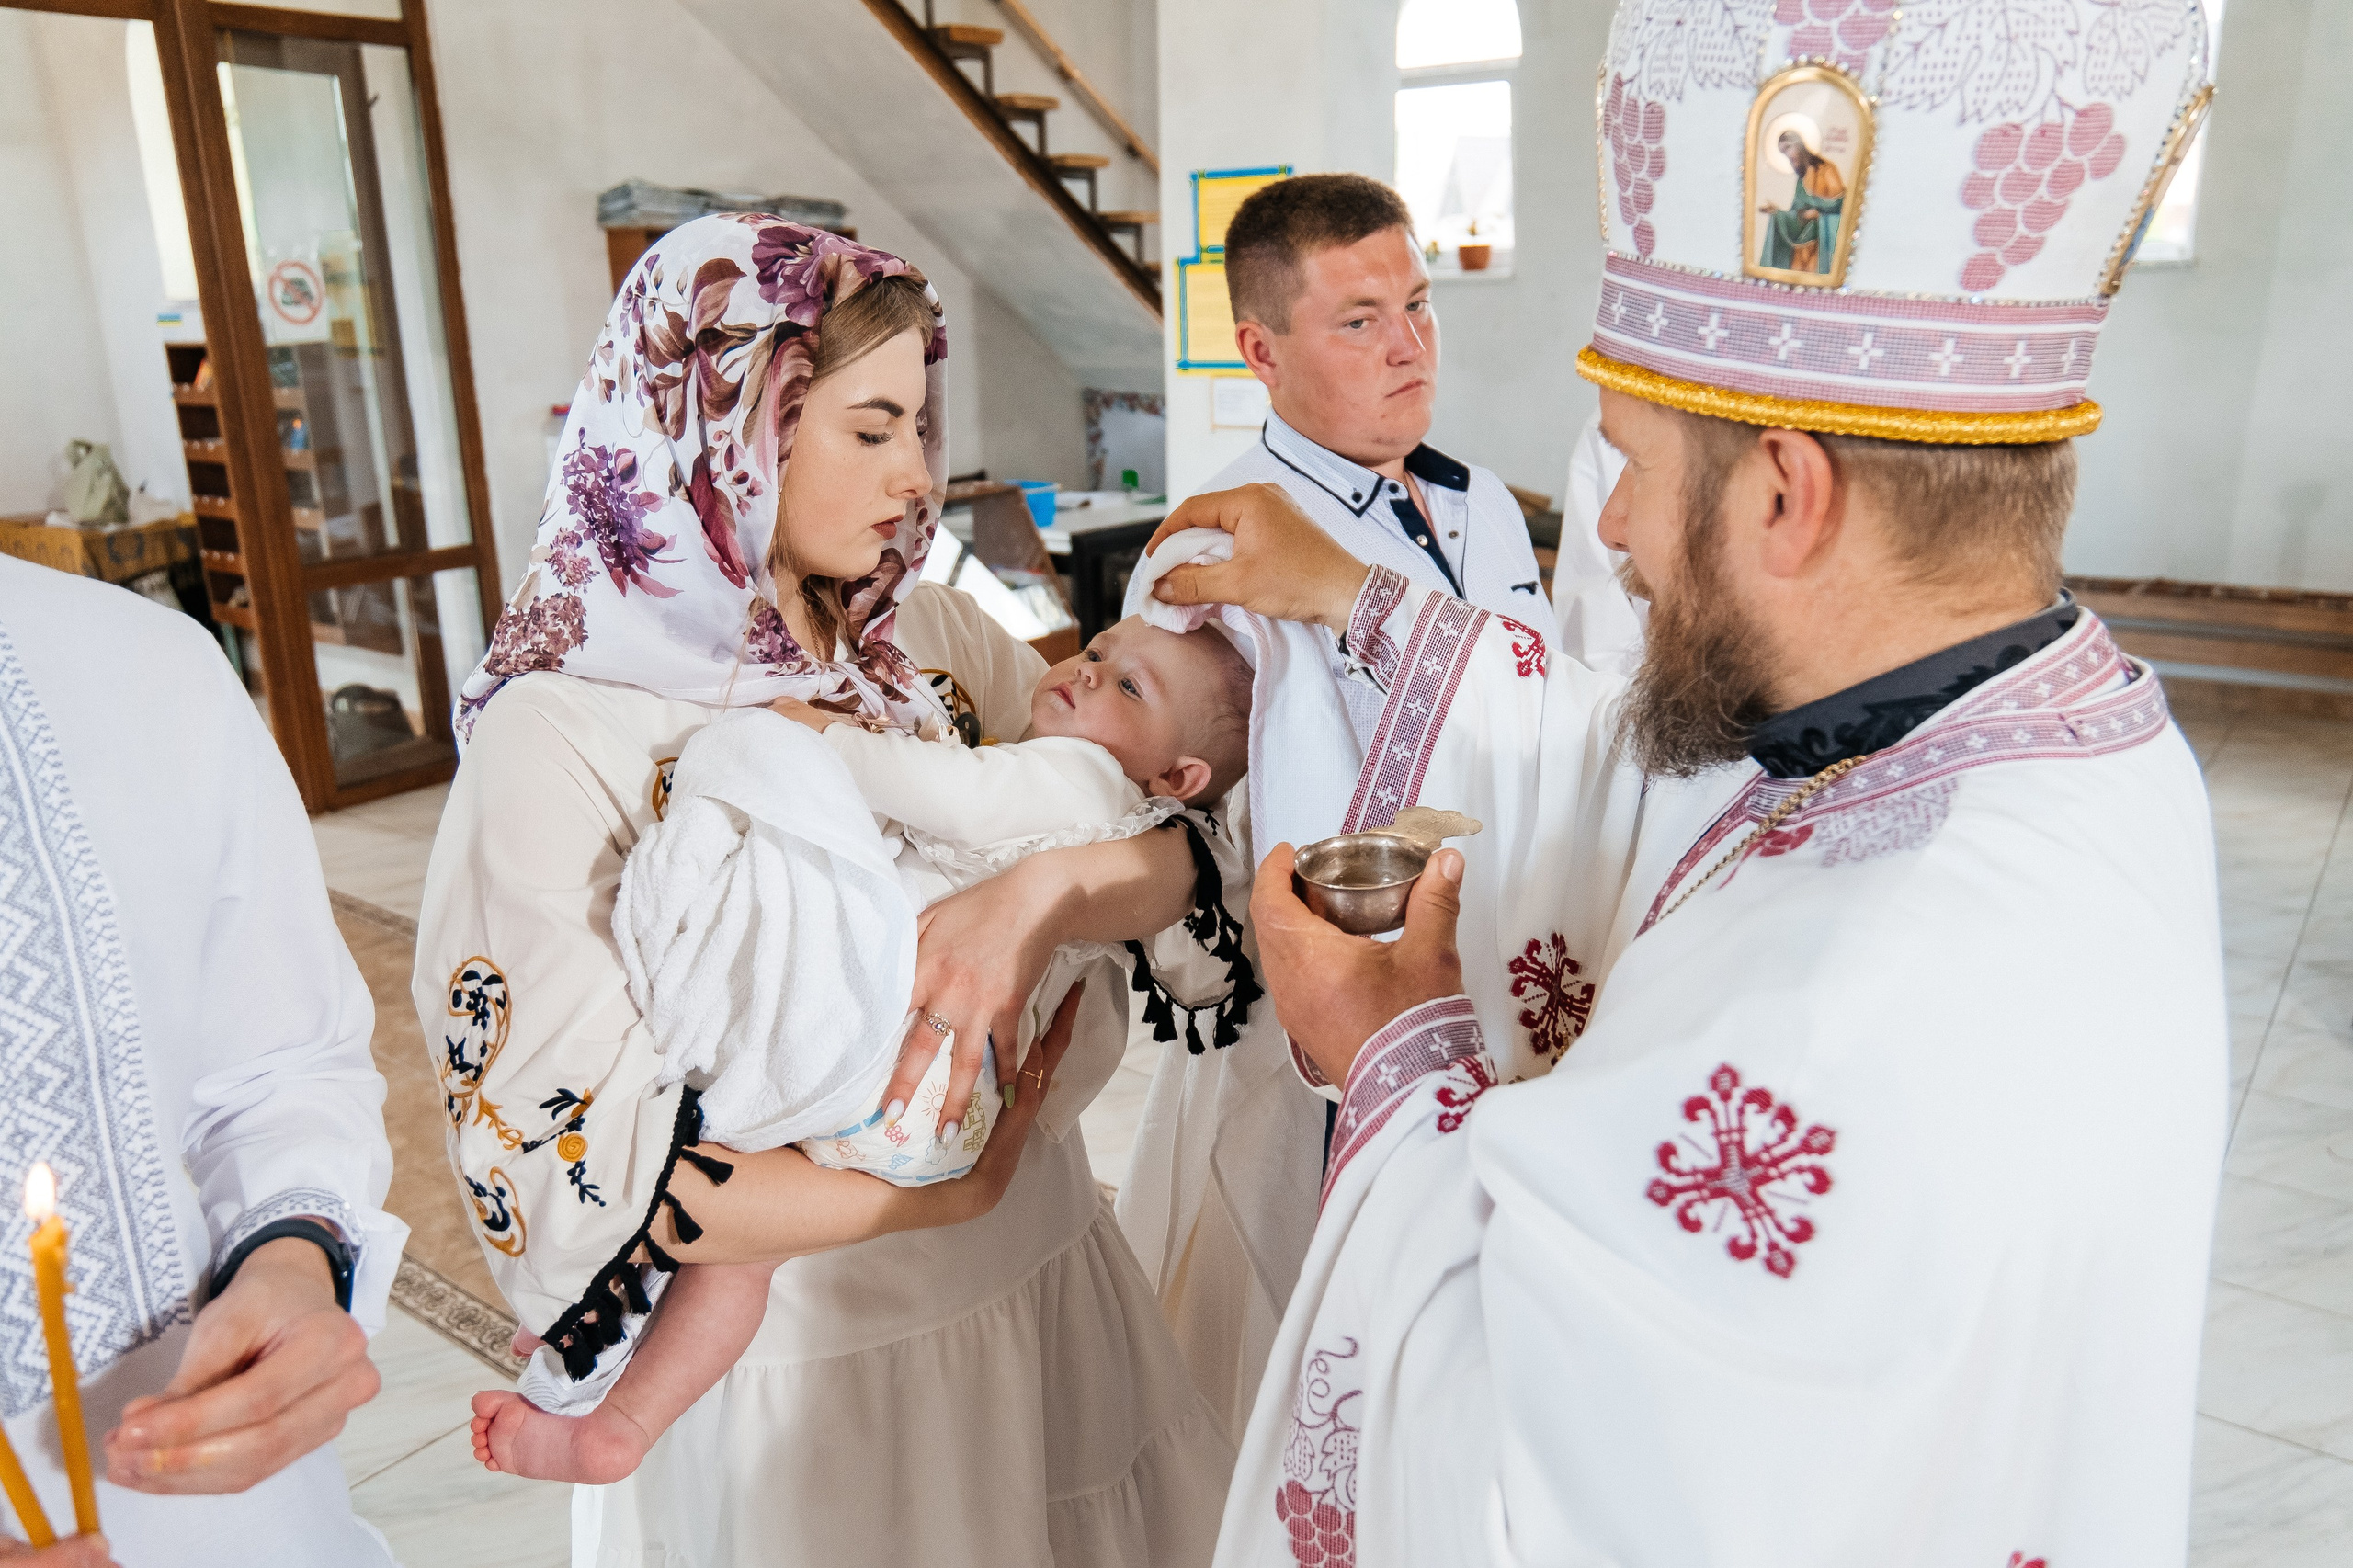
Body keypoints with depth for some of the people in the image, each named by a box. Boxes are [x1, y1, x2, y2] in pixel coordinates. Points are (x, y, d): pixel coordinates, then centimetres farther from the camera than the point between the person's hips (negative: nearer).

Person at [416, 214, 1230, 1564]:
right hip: (802, 1354, -5)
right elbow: (588, 1164, -22)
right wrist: (958, 1194, -19)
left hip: (1039, 1290, 6)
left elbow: (1175, 854, -8)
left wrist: (1042, 892, -30)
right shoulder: (562, 730, -18)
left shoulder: (932, 637, -2)